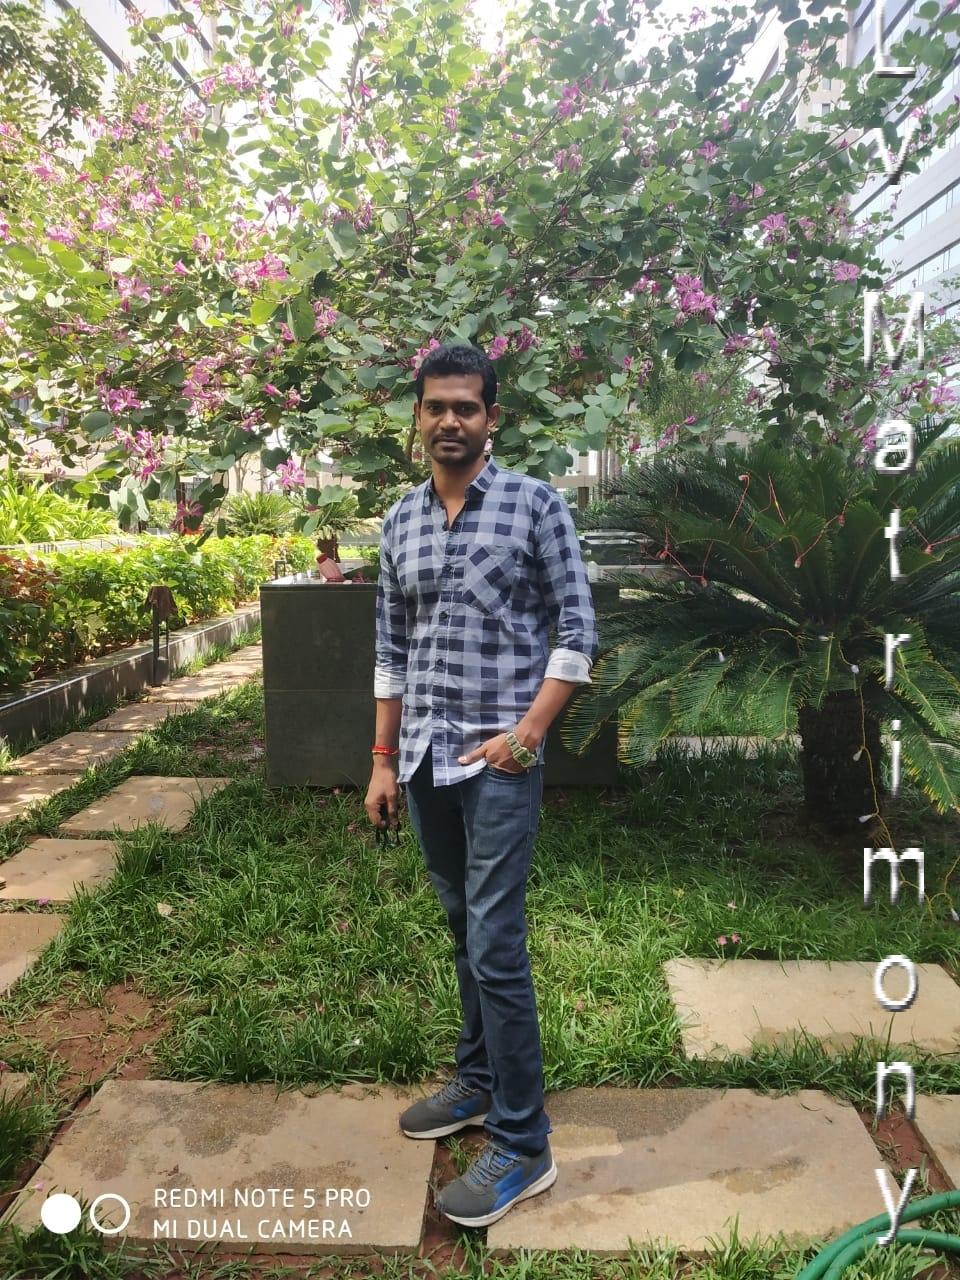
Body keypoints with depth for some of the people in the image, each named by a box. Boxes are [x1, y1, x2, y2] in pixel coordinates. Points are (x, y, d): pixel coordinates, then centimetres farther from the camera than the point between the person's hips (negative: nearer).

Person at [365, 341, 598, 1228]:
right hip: (425, 758, 5)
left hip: (498, 758, -5)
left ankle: (522, 1147, 9)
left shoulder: (537, 504, -5)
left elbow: (577, 630, -6)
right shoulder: (401, 522, 9)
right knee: (465, 931, 17)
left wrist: (528, 733, -14)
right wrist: (384, 762, 10)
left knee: (496, 945, -4)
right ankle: (480, 1082, 35)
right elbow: (392, 651, 12)